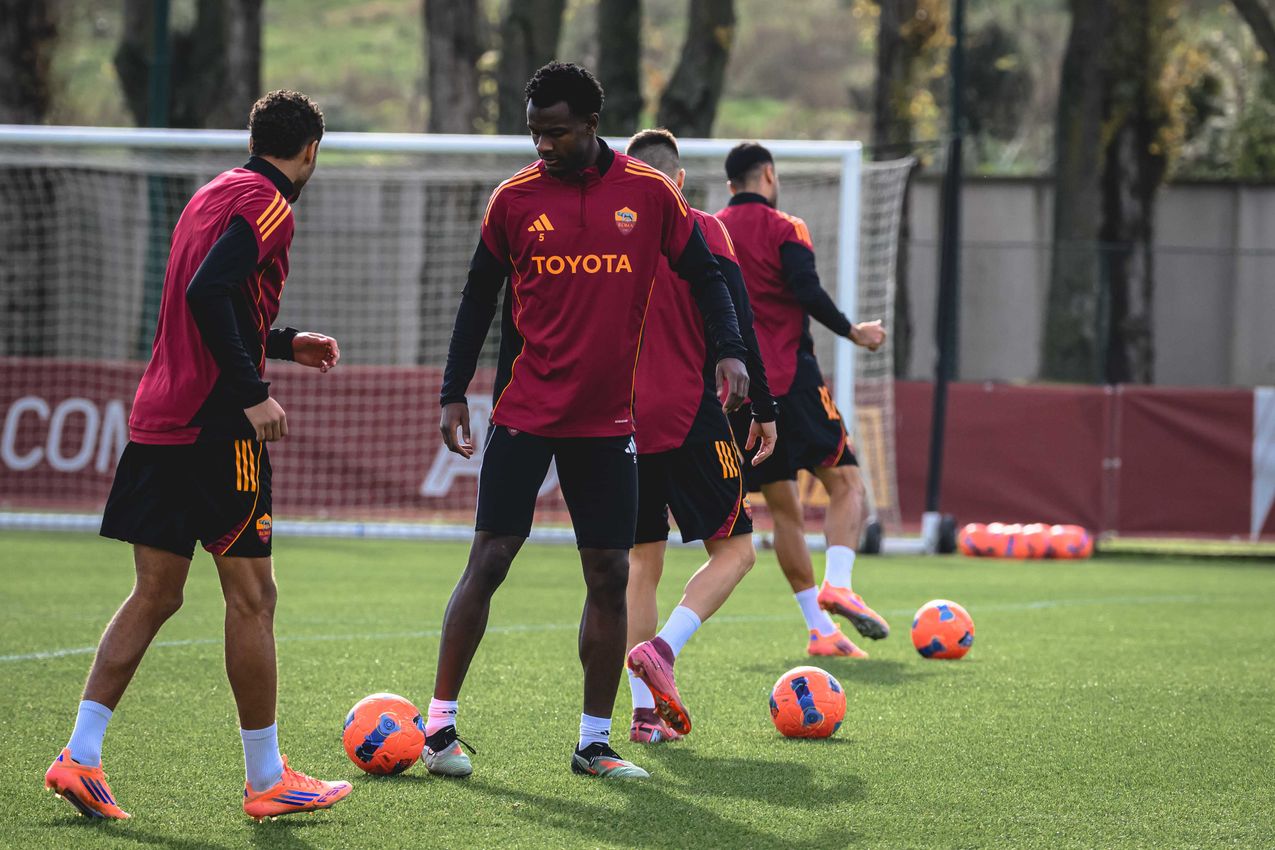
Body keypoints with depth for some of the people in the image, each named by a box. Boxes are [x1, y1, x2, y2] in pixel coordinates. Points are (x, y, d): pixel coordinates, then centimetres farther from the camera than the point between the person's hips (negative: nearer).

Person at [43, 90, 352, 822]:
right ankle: (267, 781, 4)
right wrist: (253, 394, -22)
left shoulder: (214, 193, 18)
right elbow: (208, 294, -23)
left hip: (158, 423, 9)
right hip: (217, 426, -9)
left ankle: (80, 758, 2)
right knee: (251, 595, -1)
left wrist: (287, 344, 31)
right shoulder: (267, 204, -9)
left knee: (155, 594, 10)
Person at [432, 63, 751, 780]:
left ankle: (595, 742, 10)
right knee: (489, 560, -6)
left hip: (608, 421, 1)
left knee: (610, 576, 1)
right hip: (525, 415, -1)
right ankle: (441, 722, 1)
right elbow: (480, 298, 8)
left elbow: (705, 275, 7)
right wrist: (454, 392, 3)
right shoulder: (515, 198, 0)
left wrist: (730, 351, -9)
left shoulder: (649, 194, 0)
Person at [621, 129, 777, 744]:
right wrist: (763, 409, -1)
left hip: (622, 421, 4)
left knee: (641, 560, 11)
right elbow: (737, 325, -7)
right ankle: (663, 648, -17)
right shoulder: (700, 230, -2)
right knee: (734, 549, 6)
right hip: (690, 417, -4)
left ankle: (645, 710, 3)